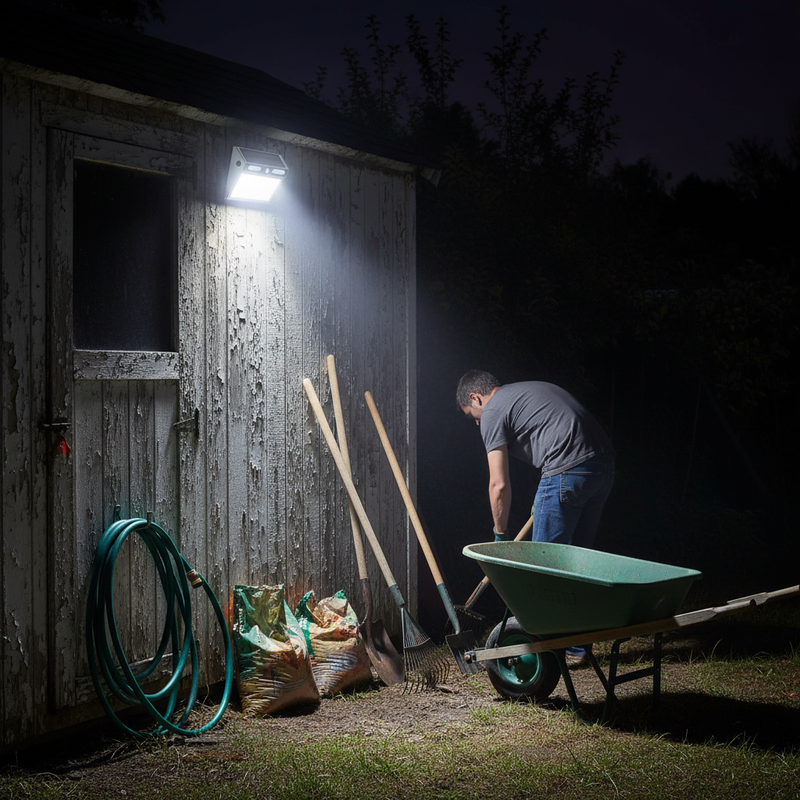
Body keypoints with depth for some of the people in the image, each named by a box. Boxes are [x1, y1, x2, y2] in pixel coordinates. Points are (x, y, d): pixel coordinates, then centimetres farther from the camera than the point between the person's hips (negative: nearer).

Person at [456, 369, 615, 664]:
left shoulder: (493, 411, 2)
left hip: (567, 473, -9)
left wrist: (500, 533, 11)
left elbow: (499, 485, -2)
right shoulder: (532, 389, 28)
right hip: (604, 467, 9)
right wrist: (544, 500, 32)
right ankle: (576, 647, 22)